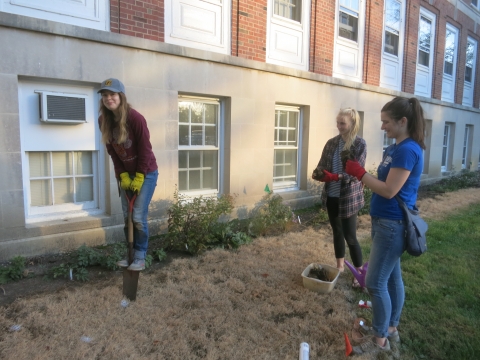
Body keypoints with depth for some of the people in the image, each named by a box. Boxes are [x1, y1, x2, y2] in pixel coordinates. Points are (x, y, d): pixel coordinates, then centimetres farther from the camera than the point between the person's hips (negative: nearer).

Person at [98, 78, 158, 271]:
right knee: (127, 216, 10)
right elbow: (112, 151, 1)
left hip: (146, 173, -6)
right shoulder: (103, 121, -5)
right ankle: (130, 253, 25)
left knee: (138, 217, -6)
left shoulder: (135, 118, -22)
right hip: (125, 174, 6)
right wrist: (123, 176, -4)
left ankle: (140, 257, 9)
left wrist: (139, 178, -15)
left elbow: (145, 150, -18)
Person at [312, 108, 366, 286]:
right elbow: (322, 164, 7)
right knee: (337, 232, 18)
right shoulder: (331, 142, 5)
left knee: (350, 237, 2)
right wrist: (318, 172, -15)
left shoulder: (360, 144, -9)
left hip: (349, 198, -5)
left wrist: (335, 177, -30)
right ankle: (340, 266, 35)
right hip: (331, 196, 5)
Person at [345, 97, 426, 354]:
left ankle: (380, 341, 15)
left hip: (393, 225, -10)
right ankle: (391, 329, 33)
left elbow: (389, 190, -22)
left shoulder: (408, 150, -19)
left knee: (375, 283, -1)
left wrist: (358, 172, -15)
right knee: (392, 278, 18)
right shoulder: (395, 149, 11)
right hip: (386, 222, 10)